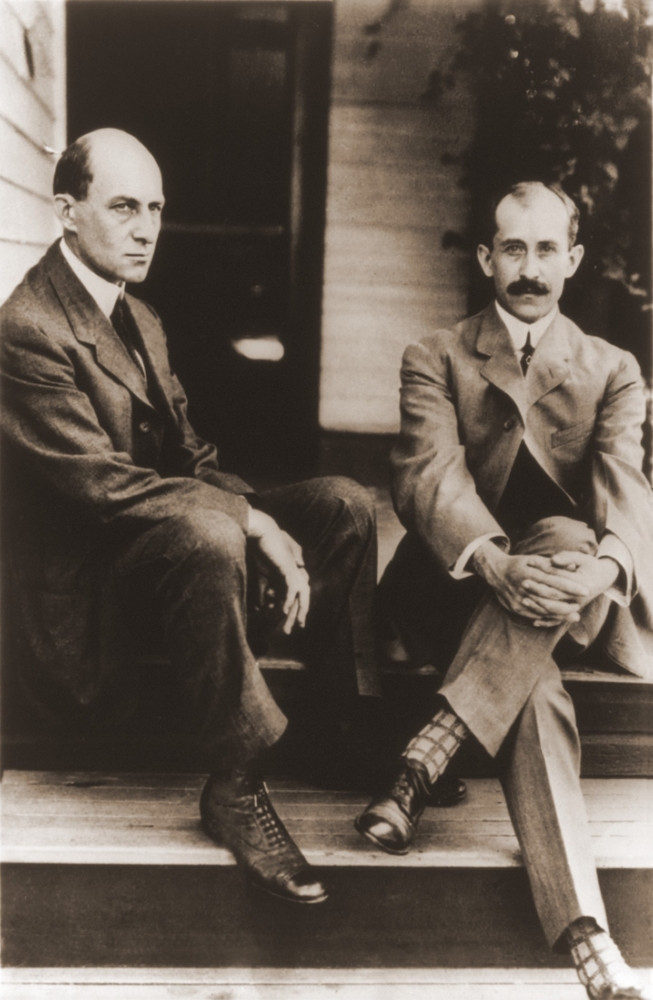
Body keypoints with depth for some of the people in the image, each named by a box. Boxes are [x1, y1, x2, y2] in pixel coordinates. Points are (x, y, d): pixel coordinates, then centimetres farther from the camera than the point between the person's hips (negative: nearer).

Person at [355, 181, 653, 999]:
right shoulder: (436, 359, 8)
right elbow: (429, 474, -11)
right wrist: (495, 564, -33)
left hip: (574, 600, 2)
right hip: (462, 587, -1)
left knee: (565, 536, -35)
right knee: (537, 690, -34)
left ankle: (427, 754, -38)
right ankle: (583, 934, -36)